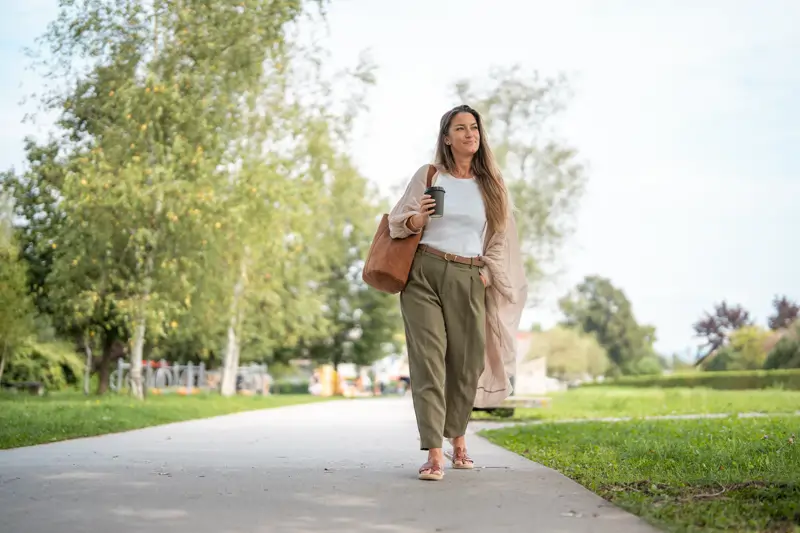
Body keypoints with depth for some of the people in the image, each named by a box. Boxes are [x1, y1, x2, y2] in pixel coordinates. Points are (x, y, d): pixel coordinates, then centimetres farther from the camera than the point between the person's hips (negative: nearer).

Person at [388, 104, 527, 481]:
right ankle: (434, 454, -13)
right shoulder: (428, 175, 7)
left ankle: (457, 438, 27)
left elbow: (500, 238, 14)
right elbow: (396, 222, 9)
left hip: (469, 280, 2)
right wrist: (418, 218, -11)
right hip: (424, 273, -2)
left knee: (467, 362, 4)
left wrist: (487, 274, 2)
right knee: (428, 359, -10)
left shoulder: (492, 184, 12)